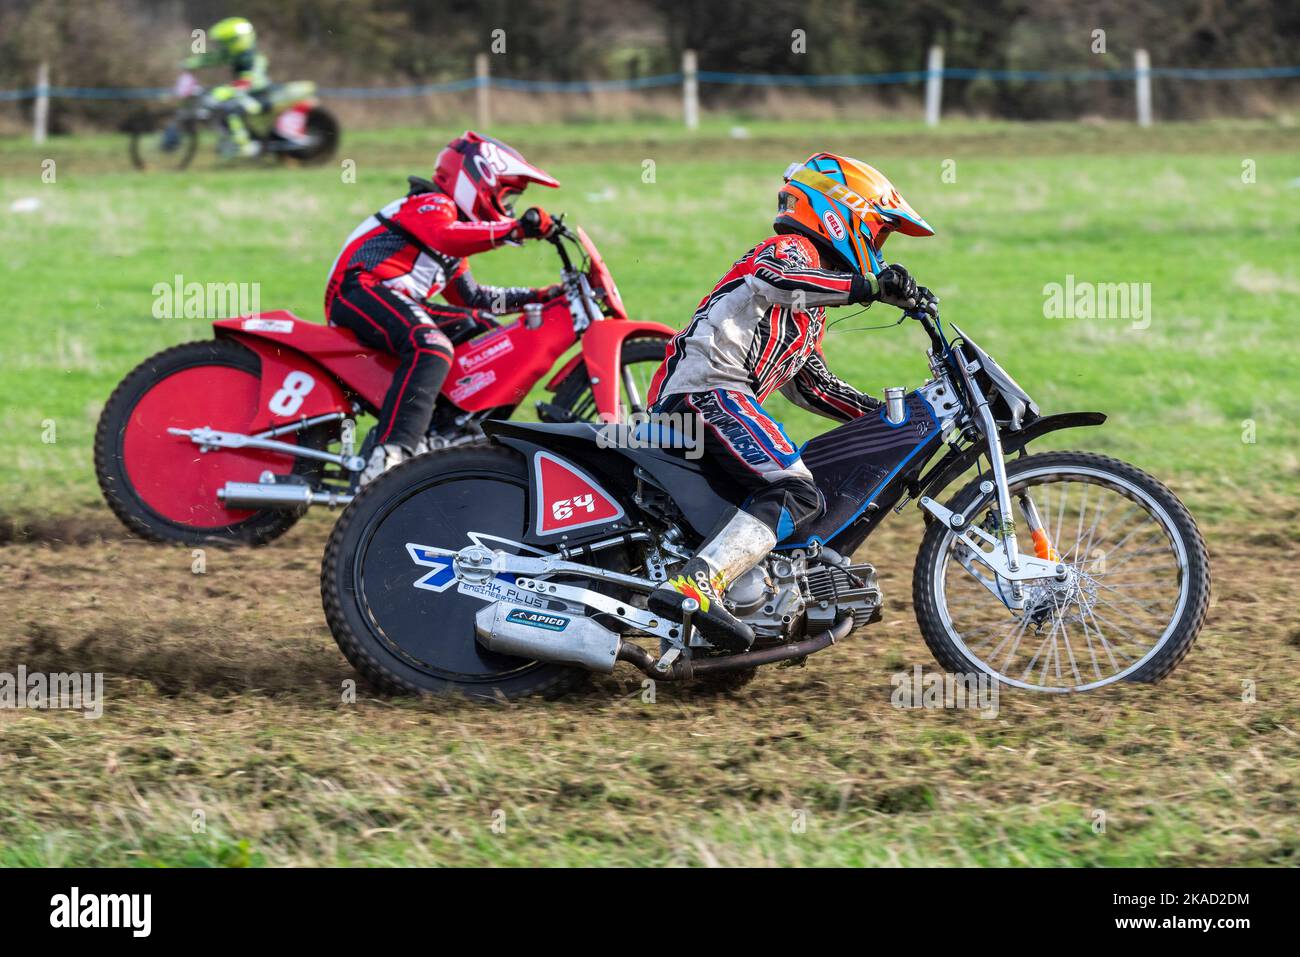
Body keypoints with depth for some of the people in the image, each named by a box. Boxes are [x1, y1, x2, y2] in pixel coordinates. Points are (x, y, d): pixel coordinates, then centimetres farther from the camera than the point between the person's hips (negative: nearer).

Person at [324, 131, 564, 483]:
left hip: (394, 302, 10)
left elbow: (470, 297, 38)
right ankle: (389, 457, -51)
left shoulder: (453, 217, 31)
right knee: (432, 348, -35)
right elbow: (446, 237, -26)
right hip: (361, 291, -10)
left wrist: (538, 296, 31)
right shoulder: (431, 205, -1)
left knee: (482, 326, 15)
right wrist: (517, 229, -29)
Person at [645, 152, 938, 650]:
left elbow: (808, 384, 33)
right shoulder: (790, 249, 1)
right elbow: (771, 279, -24)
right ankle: (695, 584, -42)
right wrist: (870, 286, -28)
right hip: (707, 389, -11)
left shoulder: (810, 311, 31)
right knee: (796, 492, -26)